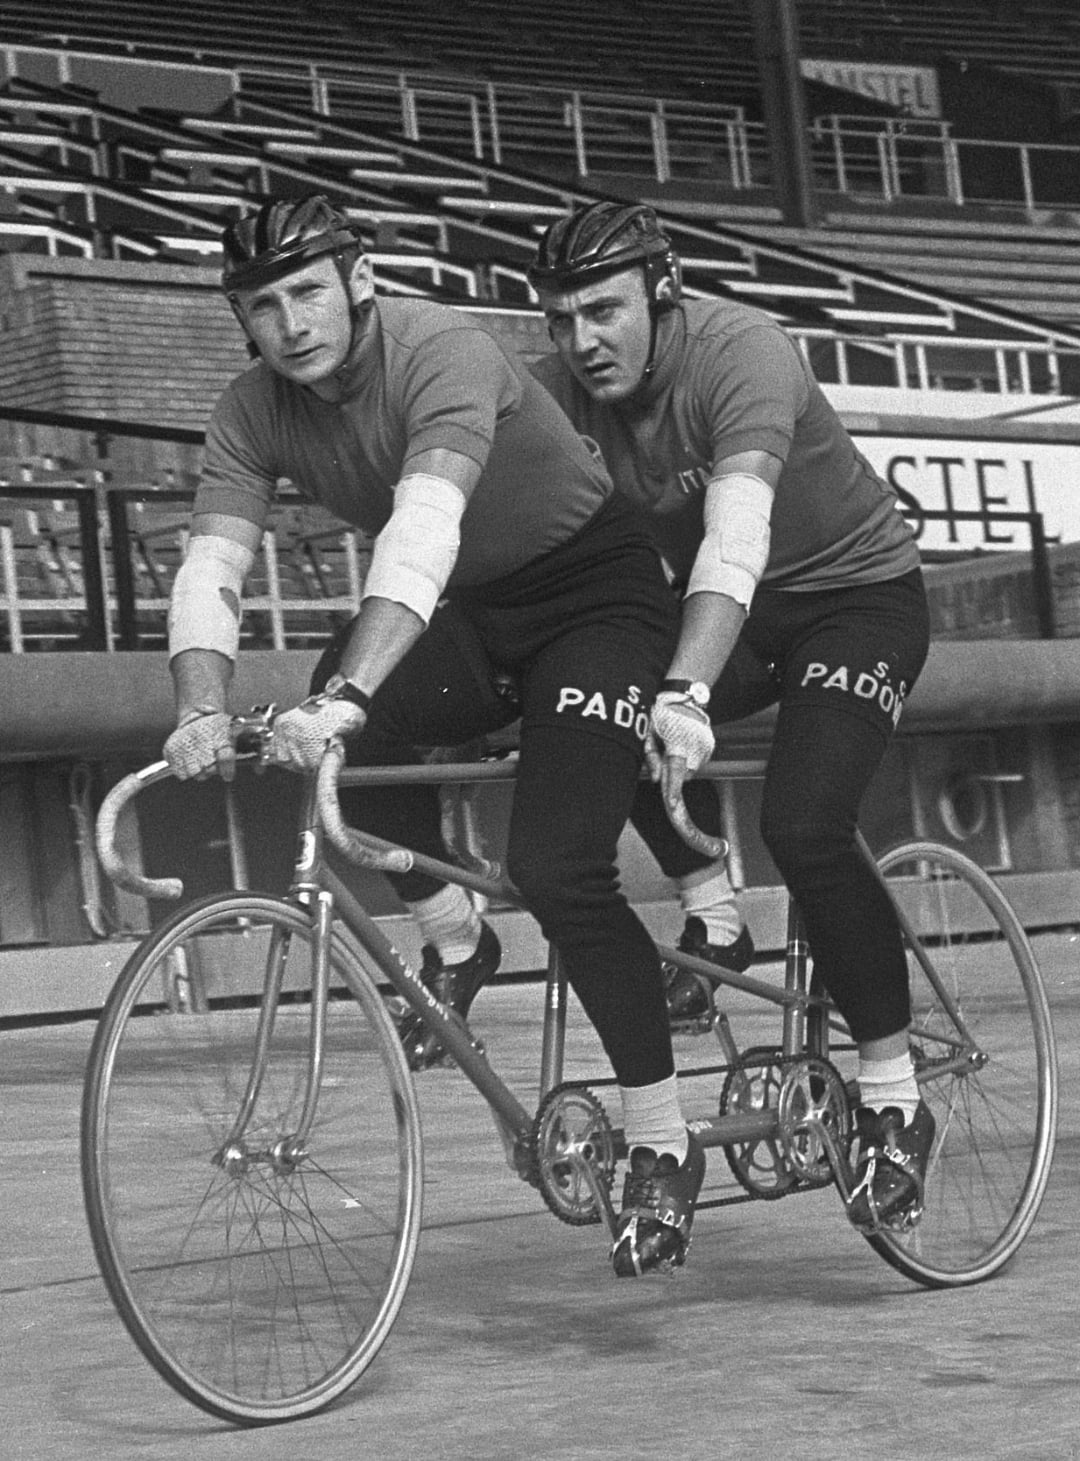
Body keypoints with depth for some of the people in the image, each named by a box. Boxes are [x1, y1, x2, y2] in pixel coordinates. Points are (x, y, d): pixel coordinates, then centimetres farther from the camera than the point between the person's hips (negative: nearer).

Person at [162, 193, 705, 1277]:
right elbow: (210, 568, -19)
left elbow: (422, 534, -43)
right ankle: (452, 942, 0)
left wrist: (345, 697, -55)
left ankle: (663, 1148, -5)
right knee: (352, 734, -24)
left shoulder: (444, 355, -29)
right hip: (469, 618, 6)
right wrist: (203, 712, -39)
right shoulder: (254, 412, -10)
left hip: (594, 596, -6)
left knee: (557, 868, -20)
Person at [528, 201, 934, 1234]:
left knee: (803, 828, -26)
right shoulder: (556, 393, -15)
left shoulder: (743, 353, -31)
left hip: (855, 594, -5)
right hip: (710, 607, 5)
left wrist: (685, 696, -58)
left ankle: (895, 1104, -10)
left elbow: (735, 535, -44)